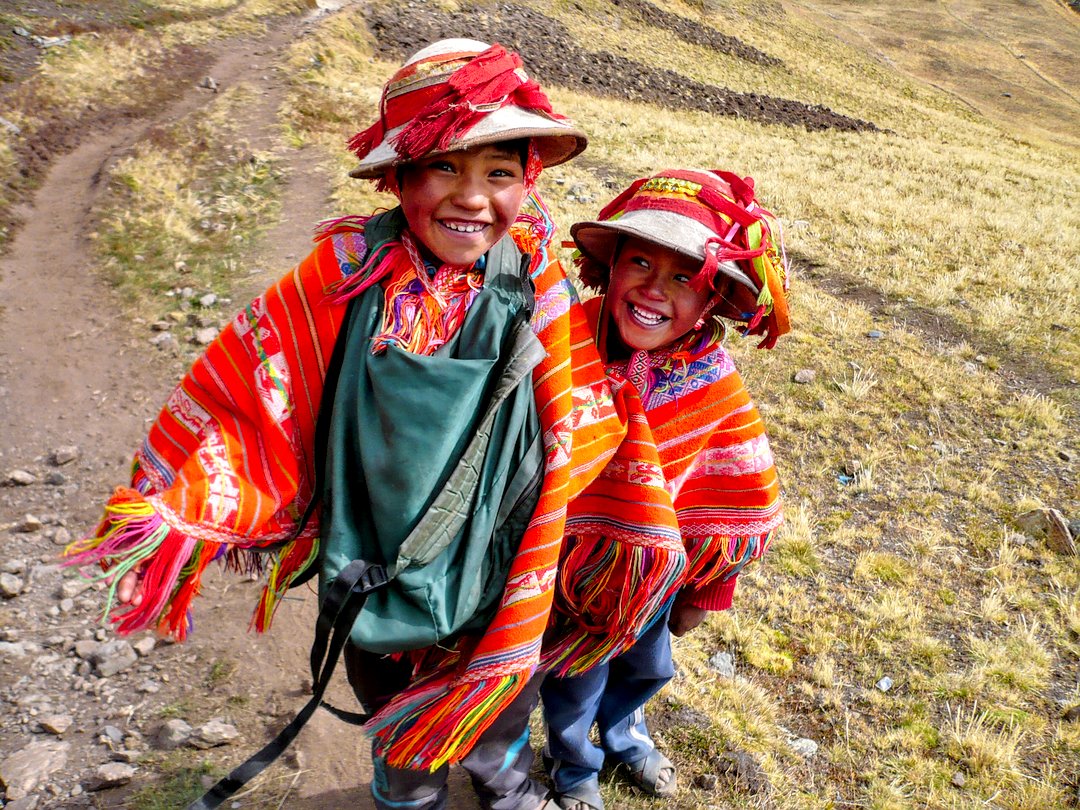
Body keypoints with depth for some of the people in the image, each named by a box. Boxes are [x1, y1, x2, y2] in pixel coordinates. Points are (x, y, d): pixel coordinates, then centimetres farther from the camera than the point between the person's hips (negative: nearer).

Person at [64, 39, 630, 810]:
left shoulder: (538, 284, -16)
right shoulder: (346, 275, -21)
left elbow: (569, 429, -5)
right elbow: (240, 388, -13)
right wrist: (173, 509, -16)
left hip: (495, 565, 1)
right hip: (370, 565, -1)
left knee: (501, 700, 28)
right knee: (396, 715, 27)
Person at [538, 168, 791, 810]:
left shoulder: (715, 386, -18)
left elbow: (744, 501, -5)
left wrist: (704, 593, 3)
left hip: (657, 570, 3)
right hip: (575, 569, -3)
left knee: (649, 667, 29)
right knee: (576, 683, 21)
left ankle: (623, 734, 64)